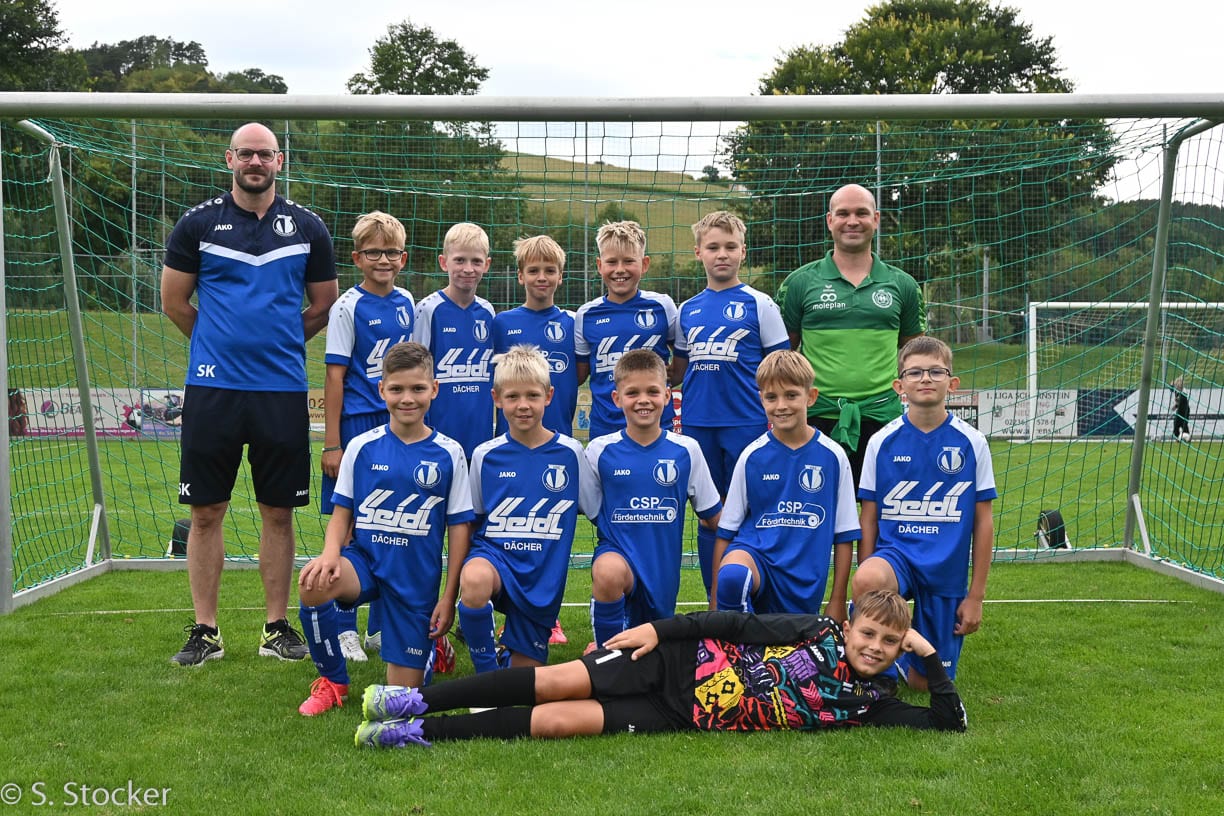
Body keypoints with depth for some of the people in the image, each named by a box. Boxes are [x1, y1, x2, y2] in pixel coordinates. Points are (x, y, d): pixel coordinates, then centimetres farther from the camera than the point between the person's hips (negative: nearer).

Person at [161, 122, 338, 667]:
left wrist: (277, 344, 12)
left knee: (278, 513, 6)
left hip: (282, 390, 1)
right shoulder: (198, 223, 3)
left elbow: (324, 305, 14)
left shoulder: (307, 228, 6)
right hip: (212, 389, 0)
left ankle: (277, 627, 16)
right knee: (206, 512, 3)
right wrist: (222, 343, 12)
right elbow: (173, 302, 10)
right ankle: (205, 631, 12)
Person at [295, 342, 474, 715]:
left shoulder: (449, 453, -4)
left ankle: (434, 645, 41)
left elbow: (459, 526, 0)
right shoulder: (362, 447, -2)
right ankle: (332, 682, -7)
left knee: (404, 692, 2)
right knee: (314, 584, -34)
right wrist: (331, 552, -18)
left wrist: (448, 596, -3)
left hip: (418, 577, -1)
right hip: (365, 559, 1)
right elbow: (342, 512, 3)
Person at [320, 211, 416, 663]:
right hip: (358, 424, -5)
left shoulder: (407, 303, 9)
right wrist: (332, 444, -13)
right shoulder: (348, 307, -7)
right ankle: (344, 630, 9)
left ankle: (382, 626, 20)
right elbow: (335, 376, -9)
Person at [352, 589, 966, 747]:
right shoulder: (819, 632, -1)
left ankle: (419, 732, -6)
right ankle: (418, 700, 0)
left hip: (683, 717, 0)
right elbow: (739, 624, -2)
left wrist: (928, 654, -7)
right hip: (681, 660, 0)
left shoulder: (863, 705, 2)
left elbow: (948, 721, 0)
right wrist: (659, 627, -10)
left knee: (558, 722, -13)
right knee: (558, 681, -14)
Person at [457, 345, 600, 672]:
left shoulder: (570, 453, -1)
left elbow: (600, 512, 6)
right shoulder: (485, 456, 1)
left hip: (542, 577, 1)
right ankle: (487, 673, -16)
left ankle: (511, 646, 40)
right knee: (474, 580, -38)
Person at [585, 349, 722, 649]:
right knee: (609, 571, -37)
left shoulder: (686, 450, -2)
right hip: (617, 551, -2)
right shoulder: (599, 451, -4)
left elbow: (714, 518, 6)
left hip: (663, 566, 3)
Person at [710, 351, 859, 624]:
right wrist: (716, 598, -1)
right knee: (732, 575, -34)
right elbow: (726, 529, 4)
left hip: (805, 585, 2)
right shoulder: (752, 456, 0)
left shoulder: (832, 457, 0)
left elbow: (844, 534, 6)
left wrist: (837, 601, 5)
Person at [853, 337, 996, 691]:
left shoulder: (972, 442, -3)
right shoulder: (883, 442, -3)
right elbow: (869, 519, 1)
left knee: (924, 682, 2)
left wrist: (976, 595, 1)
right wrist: (867, 585, -3)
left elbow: (983, 522, 1)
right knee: (867, 581, -37)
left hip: (947, 570, 1)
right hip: (894, 553, -1)